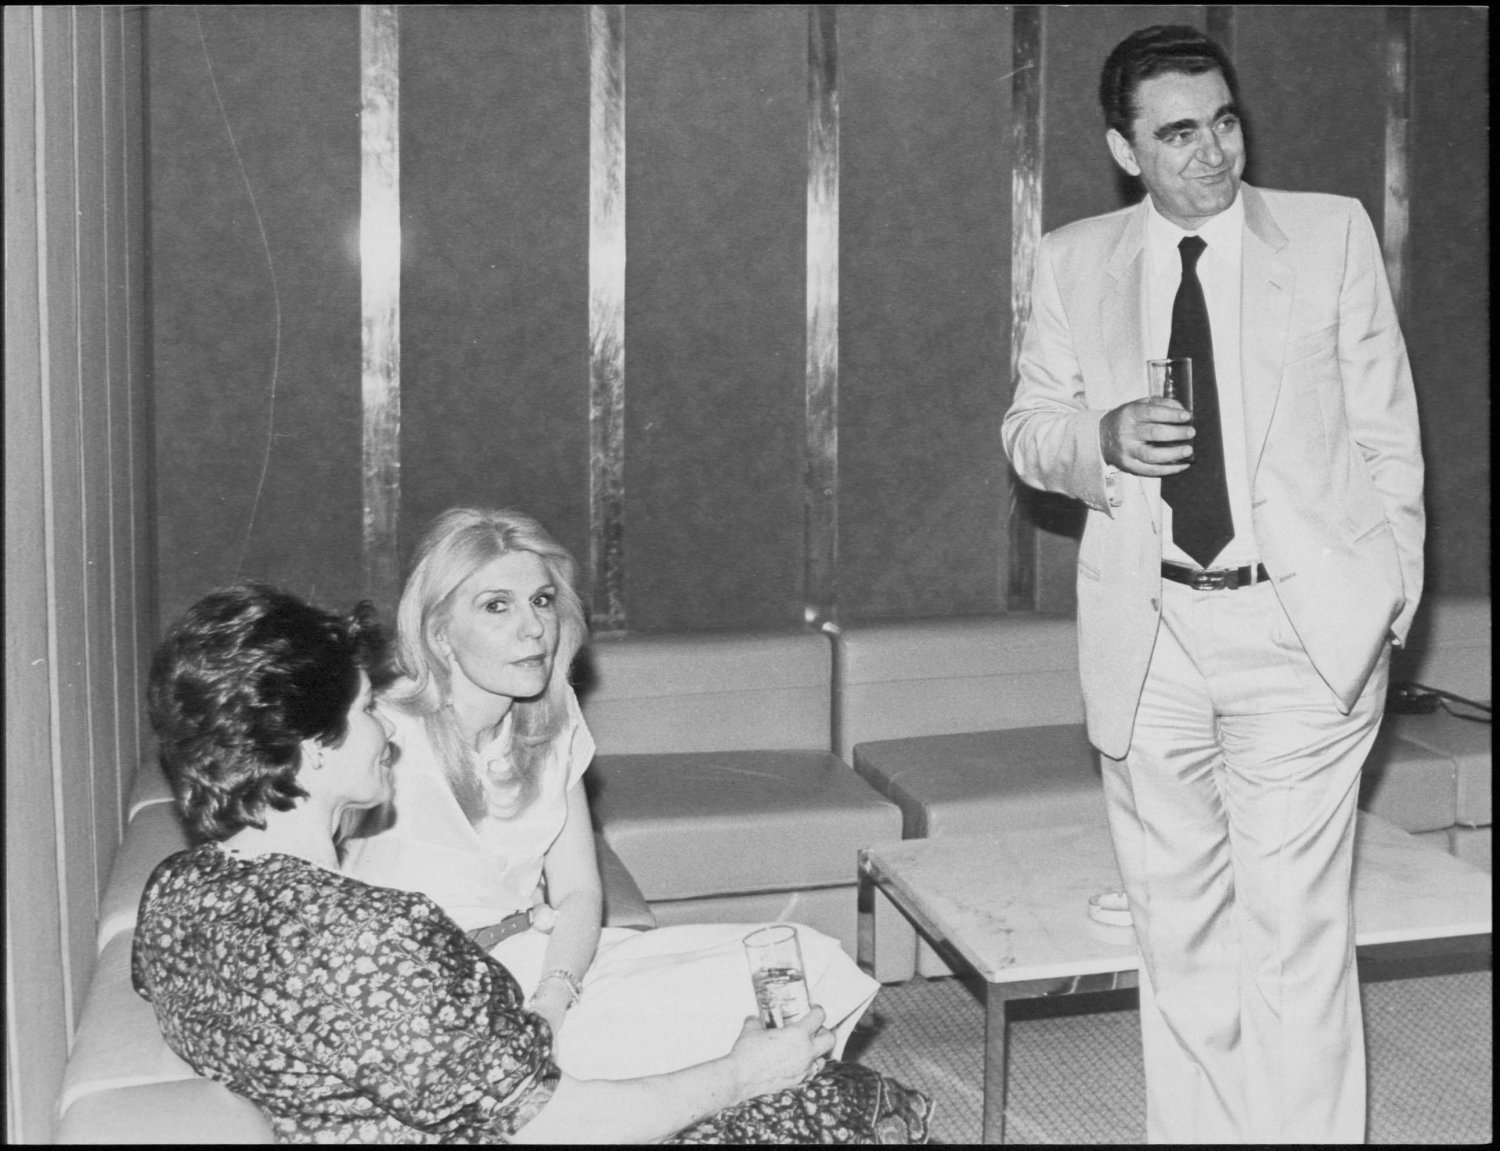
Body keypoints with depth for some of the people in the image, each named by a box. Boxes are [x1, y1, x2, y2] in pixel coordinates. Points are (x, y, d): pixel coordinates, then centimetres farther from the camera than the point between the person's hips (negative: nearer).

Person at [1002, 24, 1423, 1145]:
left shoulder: (1333, 232, 4)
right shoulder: (1073, 263, 7)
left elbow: (1386, 426, 6)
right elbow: (1029, 430, 10)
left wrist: (1392, 592, 1)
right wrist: (1101, 436, -12)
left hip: (1303, 630, -2)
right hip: (1149, 635, 2)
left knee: (1298, 928, -3)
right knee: (1177, 926, 11)